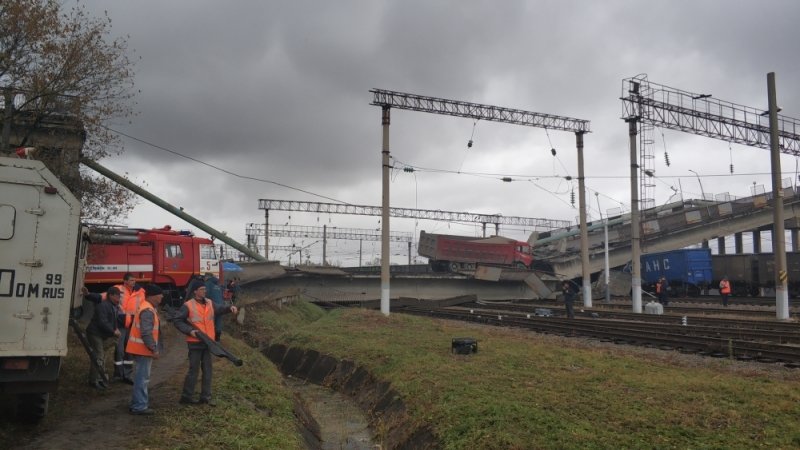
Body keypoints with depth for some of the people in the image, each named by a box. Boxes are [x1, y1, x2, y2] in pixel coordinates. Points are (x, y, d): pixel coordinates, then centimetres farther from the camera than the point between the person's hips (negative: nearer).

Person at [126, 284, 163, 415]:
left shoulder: (147, 307, 14)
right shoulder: (148, 311, -20)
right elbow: (146, 333, -25)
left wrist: (155, 348, 18)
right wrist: (154, 349, -21)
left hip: (141, 348, 11)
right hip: (143, 349, -11)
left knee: (141, 376, 17)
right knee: (142, 377, -5)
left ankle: (137, 403, 26)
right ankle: (140, 406, 0)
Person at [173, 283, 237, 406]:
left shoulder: (209, 303, 7)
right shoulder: (188, 306, -10)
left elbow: (219, 309, 15)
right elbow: (177, 320, -7)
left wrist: (229, 308, -6)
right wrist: (189, 330, -17)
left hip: (207, 342, 6)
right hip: (195, 343, -6)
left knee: (207, 370, 10)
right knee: (194, 370, -1)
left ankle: (206, 396, 19)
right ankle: (186, 396, 13)